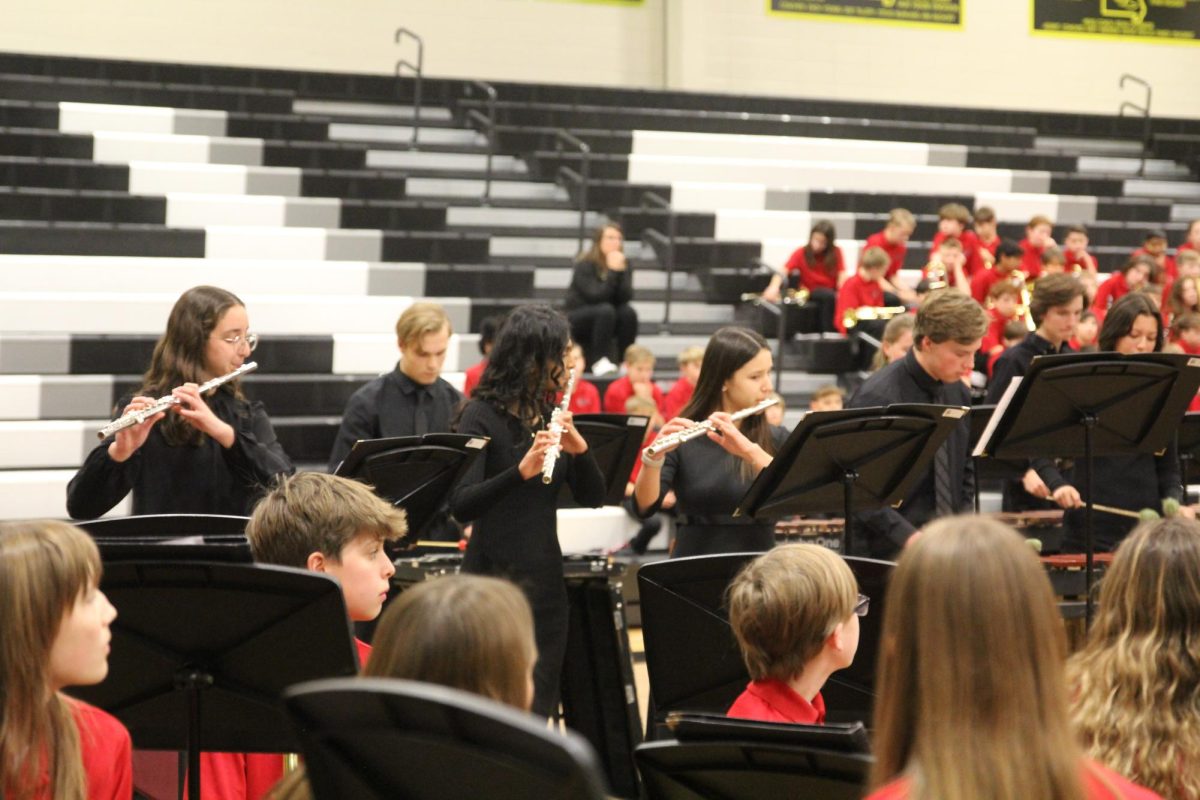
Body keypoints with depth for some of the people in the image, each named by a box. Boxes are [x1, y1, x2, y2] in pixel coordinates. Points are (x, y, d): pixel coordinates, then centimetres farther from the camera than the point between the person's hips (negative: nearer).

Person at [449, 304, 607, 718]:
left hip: (546, 577, 7)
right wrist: (522, 470, -35)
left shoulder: (550, 415, 9)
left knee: (539, 712, 10)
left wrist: (578, 447, -11)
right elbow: (461, 505, -21)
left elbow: (593, 497, 8)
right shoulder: (482, 415, -10)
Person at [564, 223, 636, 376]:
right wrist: (612, 272, -27)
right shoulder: (585, 265, -14)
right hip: (577, 321, -4)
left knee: (628, 311, -25)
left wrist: (621, 271, -24)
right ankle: (599, 361, -32)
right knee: (605, 310, -33)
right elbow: (595, 296, -26)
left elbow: (625, 297, -13)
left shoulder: (622, 264, -1)